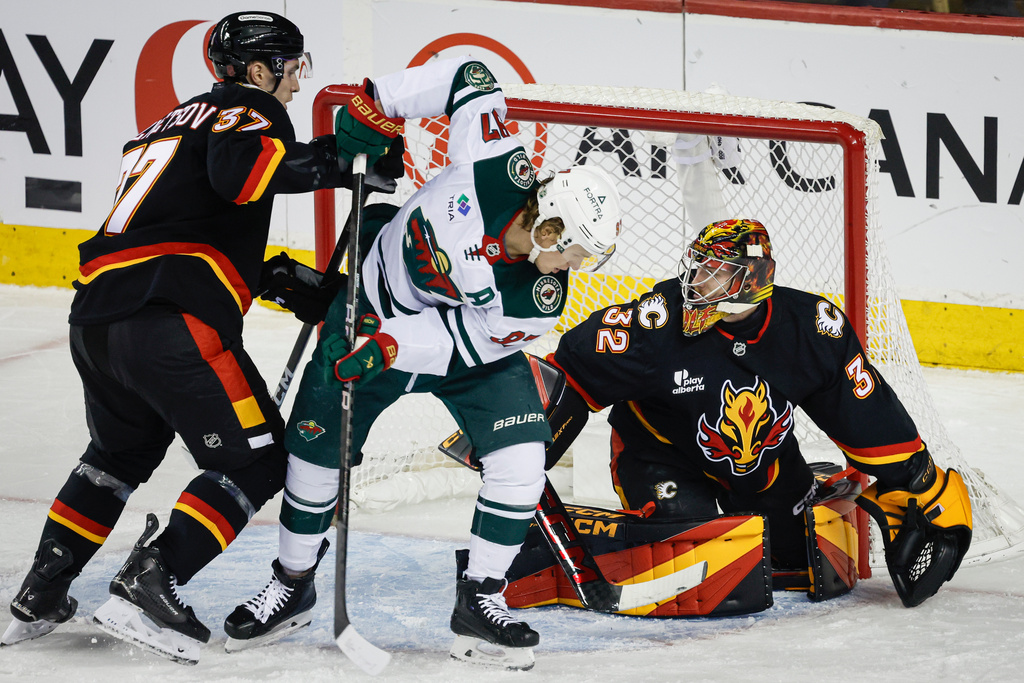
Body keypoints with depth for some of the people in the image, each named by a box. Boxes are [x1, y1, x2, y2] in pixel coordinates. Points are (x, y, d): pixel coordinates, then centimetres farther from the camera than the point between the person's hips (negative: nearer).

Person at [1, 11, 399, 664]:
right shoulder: (250, 110, 3)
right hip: (172, 323, -9)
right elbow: (240, 170, -19)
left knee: (122, 452, 31)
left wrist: (278, 277, 27)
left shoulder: (176, 123, 32)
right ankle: (146, 587, -13)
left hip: (95, 321, 9)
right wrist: (336, 161, -11)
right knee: (255, 461, 0)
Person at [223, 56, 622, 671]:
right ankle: (293, 585, 25)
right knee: (316, 447, 2)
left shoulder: (540, 301, -29)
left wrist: (391, 347, -36)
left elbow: (462, 340, -23)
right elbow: (470, 78, -18)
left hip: (466, 349, 0)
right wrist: (377, 103, -20)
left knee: (521, 457, -19)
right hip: (374, 306, 0)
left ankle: (482, 599, -4)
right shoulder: (495, 165, -33)